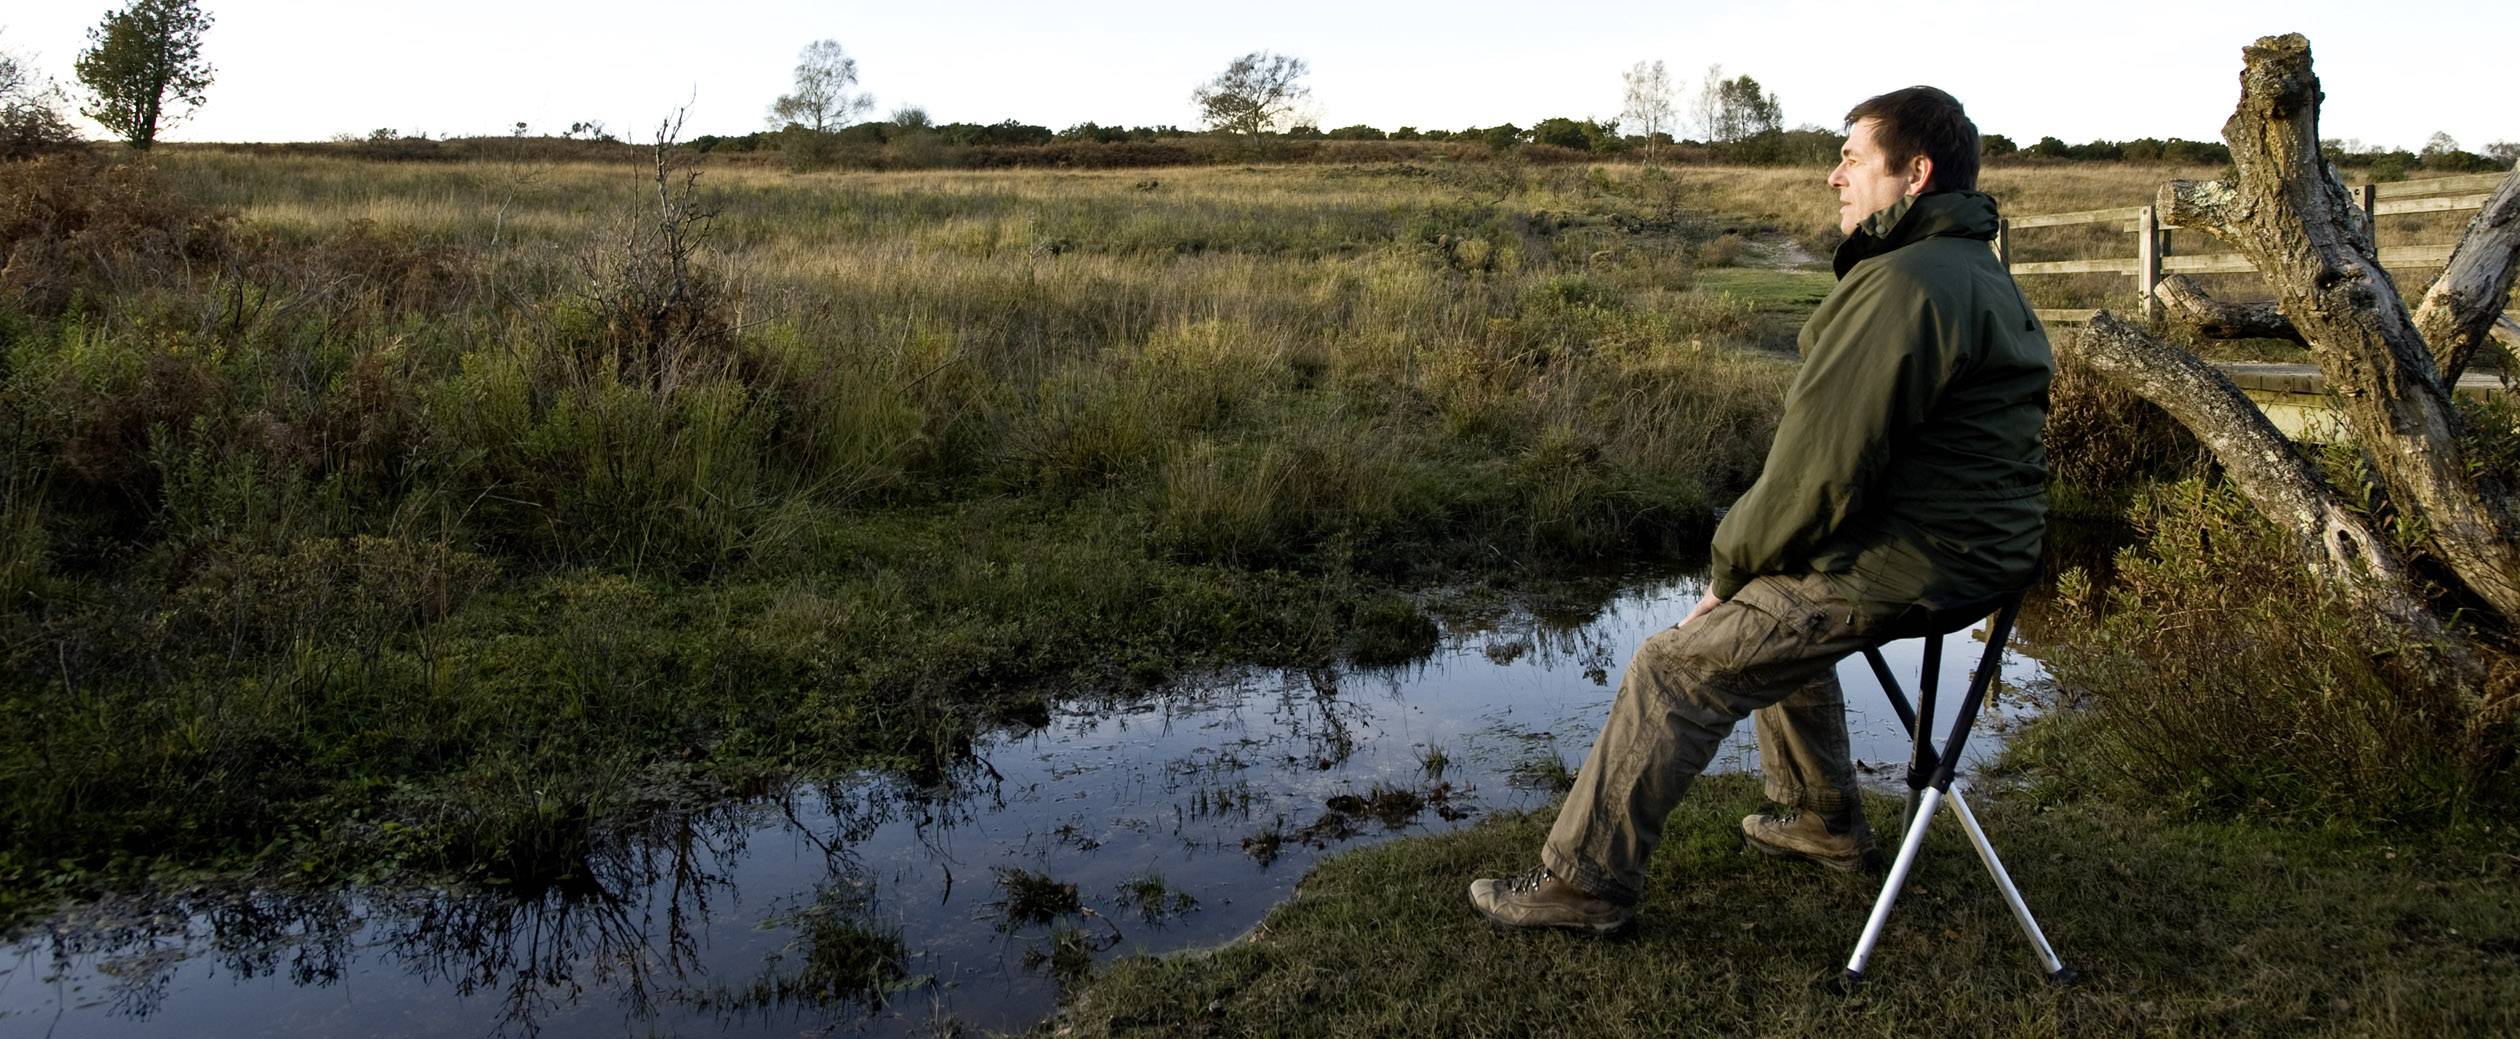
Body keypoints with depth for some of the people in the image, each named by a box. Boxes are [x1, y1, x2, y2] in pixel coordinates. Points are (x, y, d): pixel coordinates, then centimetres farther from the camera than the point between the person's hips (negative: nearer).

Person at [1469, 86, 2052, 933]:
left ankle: (1586, 881, 3)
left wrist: (1732, 567, -7)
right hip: (1979, 541, 11)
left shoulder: (1900, 286, -22)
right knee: (1772, 610, 31)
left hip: (1901, 569, -10)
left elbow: (1818, 470, -24)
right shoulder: (1979, 273, 14)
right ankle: (1823, 820, 39)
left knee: (1676, 670, -6)